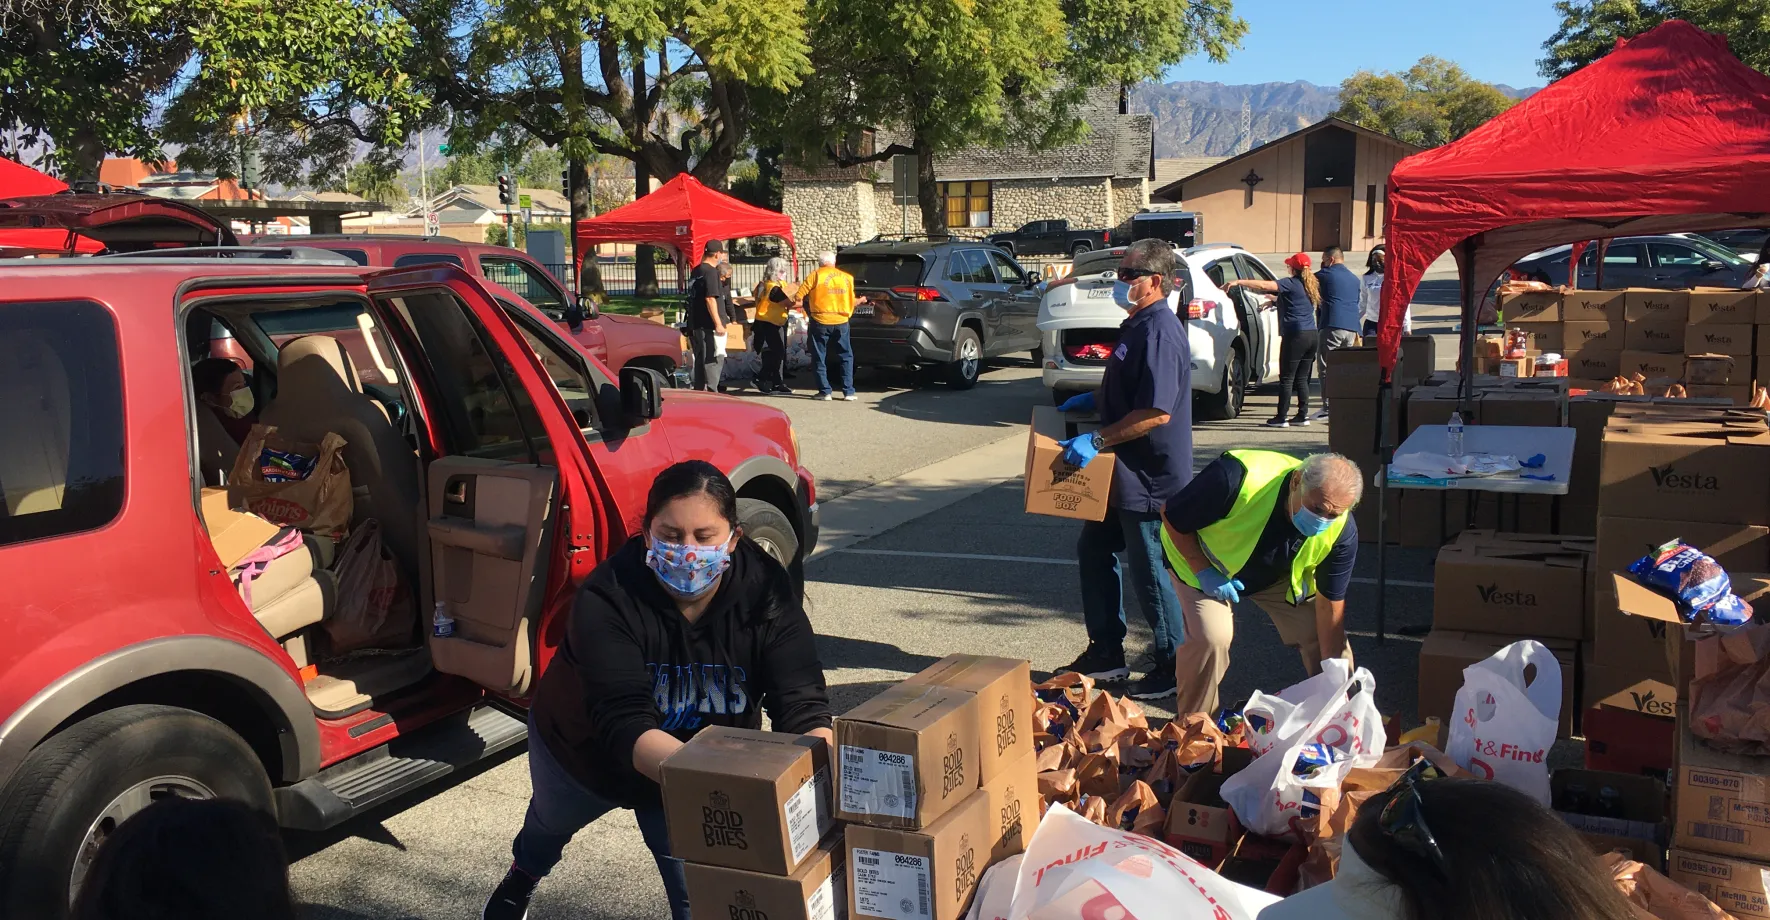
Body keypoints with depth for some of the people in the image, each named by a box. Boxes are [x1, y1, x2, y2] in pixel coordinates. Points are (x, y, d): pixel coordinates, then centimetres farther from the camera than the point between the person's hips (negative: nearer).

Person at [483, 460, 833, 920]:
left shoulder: (766, 592, -31)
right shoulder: (606, 599, -38)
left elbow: (802, 705, -35)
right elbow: (625, 726, -45)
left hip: (707, 755, 0)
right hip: (583, 748, 1)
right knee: (551, 821, 31)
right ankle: (523, 874, 68)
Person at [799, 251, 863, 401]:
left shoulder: (816, 275, -3)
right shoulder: (847, 277, 9)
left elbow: (800, 295, -9)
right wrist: (861, 301, 38)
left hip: (821, 322, -3)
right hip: (841, 322, 3)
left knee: (819, 358, 9)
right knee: (846, 357, 14)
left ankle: (824, 392, 7)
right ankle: (848, 392, 9)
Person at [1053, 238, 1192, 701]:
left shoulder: (1160, 333, -22)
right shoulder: (1138, 325, 11)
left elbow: (1157, 411, -29)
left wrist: (1096, 441, -26)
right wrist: (1092, 400, 12)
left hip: (1150, 479, -11)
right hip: (1121, 474, 11)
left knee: (1148, 572, 1)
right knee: (1094, 550, 17)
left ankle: (1173, 667, 18)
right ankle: (1106, 652, 29)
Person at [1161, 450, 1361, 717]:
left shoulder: (1341, 532, -27)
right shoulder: (1238, 478, -41)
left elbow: (1329, 604, -17)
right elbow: (1172, 517, -25)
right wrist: (1204, 572, -29)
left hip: (1279, 573, 4)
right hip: (1200, 558, -4)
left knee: (1325, 635, -7)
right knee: (1211, 637, -26)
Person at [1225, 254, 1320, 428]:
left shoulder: (1291, 283, -9)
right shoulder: (1311, 286, 16)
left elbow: (1264, 285, -19)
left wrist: (1238, 282, -18)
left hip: (1296, 335, -8)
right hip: (1313, 335, 8)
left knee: (1286, 378, -3)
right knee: (1301, 378, 14)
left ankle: (1281, 418, -2)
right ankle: (1303, 415, 14)